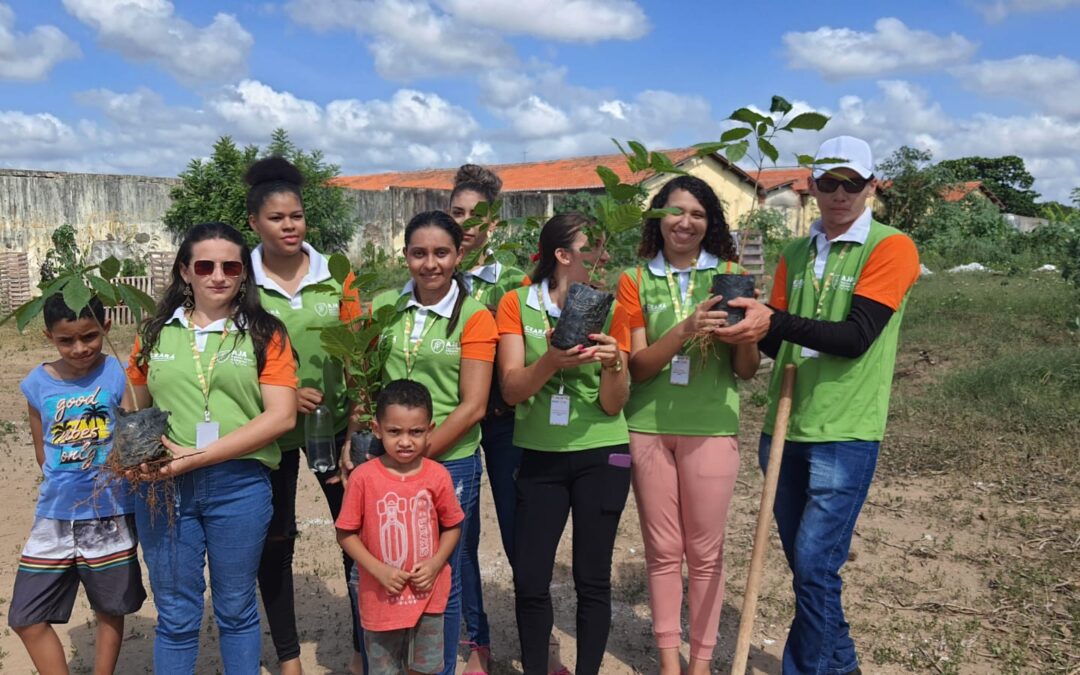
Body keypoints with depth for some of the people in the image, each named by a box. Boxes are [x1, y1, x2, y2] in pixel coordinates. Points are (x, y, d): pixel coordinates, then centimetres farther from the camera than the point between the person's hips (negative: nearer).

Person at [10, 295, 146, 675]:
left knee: (109, 611, 13)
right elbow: (42, 452, 8)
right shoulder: (37, 384, -1)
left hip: (110, 515, -2)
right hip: (54, 516, 3)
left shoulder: (119, 376, -9)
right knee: (26, 617, 4)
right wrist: (67, 482, -7)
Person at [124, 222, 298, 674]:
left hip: (239, 485, -2)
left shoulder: (265, 334, 0)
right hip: (162, 486, 2)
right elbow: (133, 409, 16)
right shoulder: (156, 333, 8)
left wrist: (198, 455, -16)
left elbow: (281, 416, -9)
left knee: (236, 609, 13)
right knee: (175, 614, 11)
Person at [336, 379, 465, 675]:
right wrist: (378, 569, -16)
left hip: (427, 595, 1)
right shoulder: (363, 477, -13)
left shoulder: (438, 476, -8)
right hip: (381, 598, -1)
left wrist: (436, 563, -12)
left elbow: (453, 526, 3)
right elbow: (346, 533, -6)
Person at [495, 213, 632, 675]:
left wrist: (612, 364, -25)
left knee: (592, 578, 6)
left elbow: (613, 405, -4)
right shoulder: (517, 304, -3)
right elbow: (511, 390, -12)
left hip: (600, 456, 0)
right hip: (538, 457, 0)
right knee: (529, 580, 1)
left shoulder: (610, 310, -2)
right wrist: (551, 362, -31)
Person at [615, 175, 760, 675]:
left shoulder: (729, 275, 4)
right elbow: (636, 366, -5)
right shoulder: (635, 280, 3)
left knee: (705, 551, 6)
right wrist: (685, 329, -21)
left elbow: (746, 370, 3)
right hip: (648, 427, 0)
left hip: (711, 427, 0)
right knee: (662, 550, 9)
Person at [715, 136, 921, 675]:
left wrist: (774, 322, -30)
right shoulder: (795, 254, 11)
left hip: (845, 434, -6)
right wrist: (751, 329, -13)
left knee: (815, 566, -5)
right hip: (784, 427, 6)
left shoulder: (892, 247, -7)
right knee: (805, 566, 15)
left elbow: (857, 337, -19)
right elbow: (782, 342, 9)